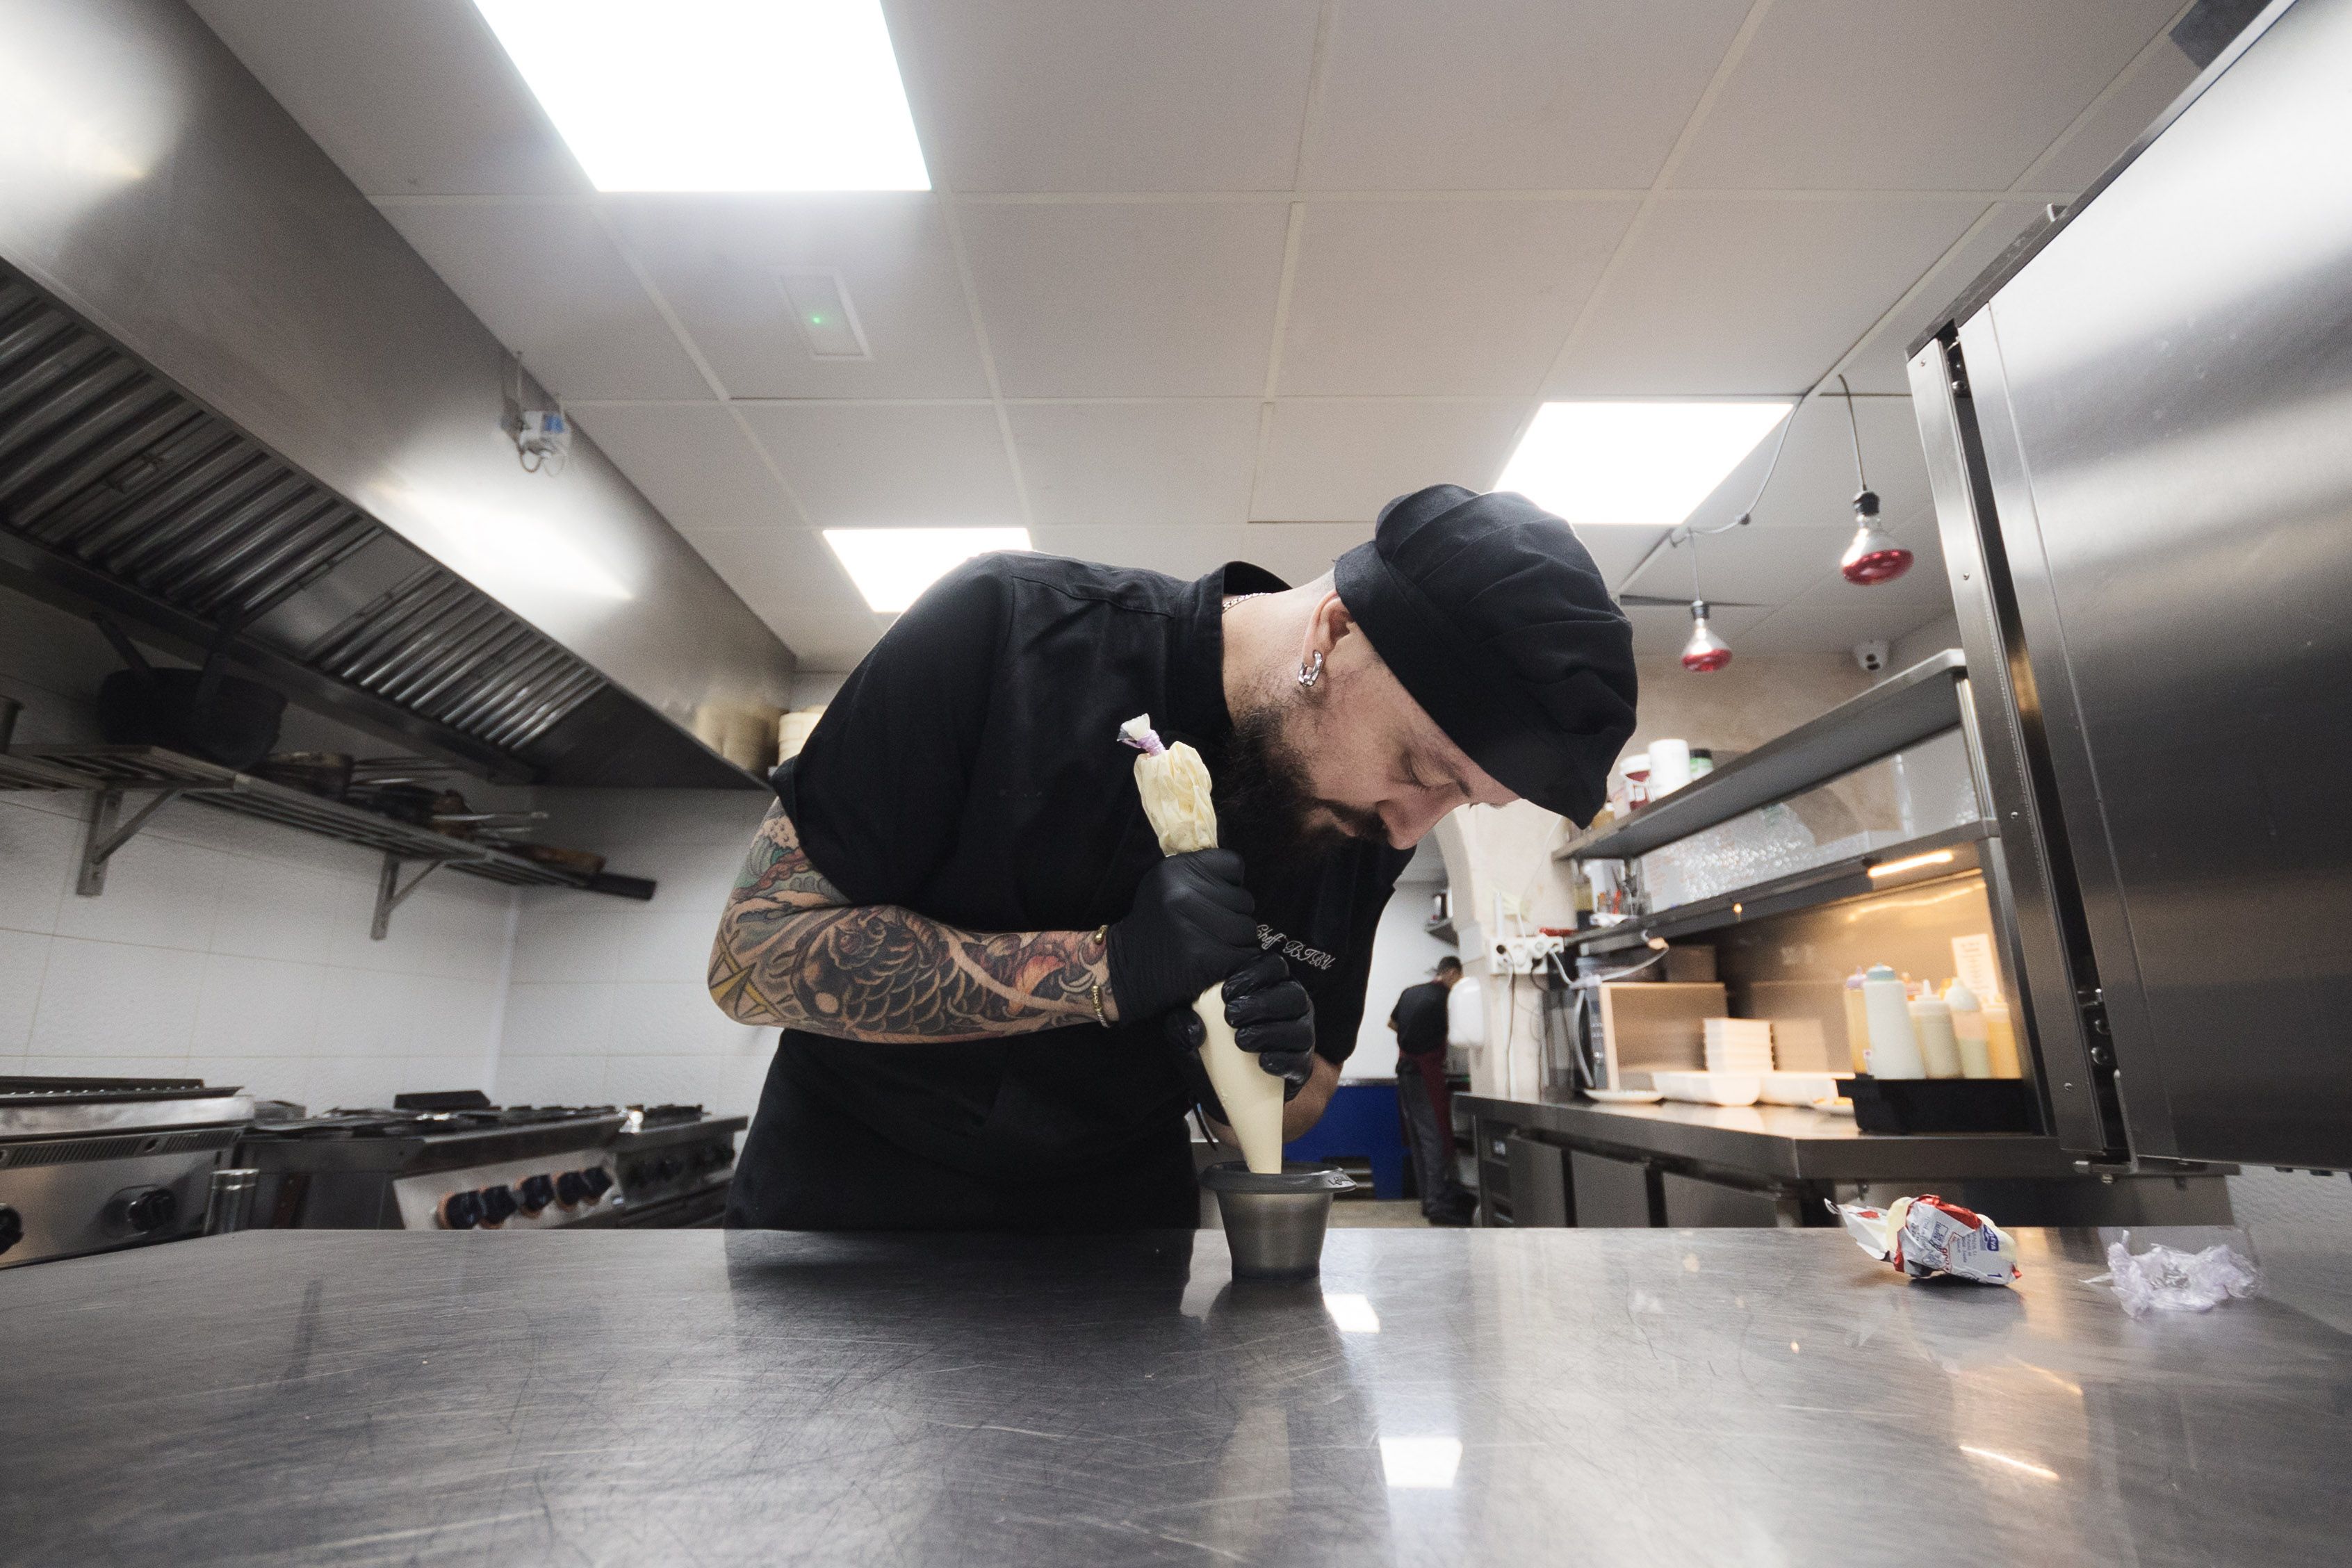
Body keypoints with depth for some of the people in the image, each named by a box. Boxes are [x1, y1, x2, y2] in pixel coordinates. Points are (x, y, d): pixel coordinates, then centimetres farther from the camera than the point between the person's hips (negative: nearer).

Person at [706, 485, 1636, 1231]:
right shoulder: (1008, 630, -25)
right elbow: (752, 953, -24)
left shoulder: (1367, 828, -11)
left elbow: (1307, 1092, 3)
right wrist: (1105, 968, -35)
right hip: (845, 1205, -2)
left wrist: (1261, 1080, -22)